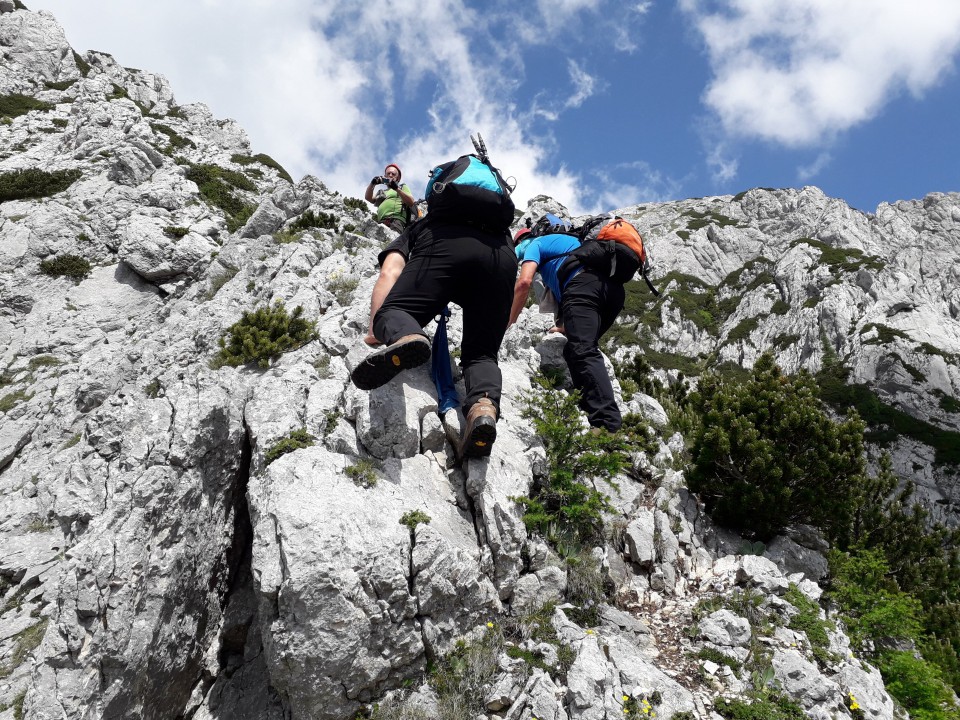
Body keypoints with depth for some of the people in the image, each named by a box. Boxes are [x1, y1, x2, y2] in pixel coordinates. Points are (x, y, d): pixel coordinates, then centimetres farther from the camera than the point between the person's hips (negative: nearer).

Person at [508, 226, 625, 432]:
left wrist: (508, 322, 10)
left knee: (583, 352, -19)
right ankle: (590, 412, 3)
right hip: (615, 287, 8)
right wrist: (566, 326, 52)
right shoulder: (570, 240, 44)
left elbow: (524, 282, 2)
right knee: (574, 351, 17)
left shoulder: (535, 244, 21)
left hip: (582, 283, -8)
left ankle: (609, 424, -35)